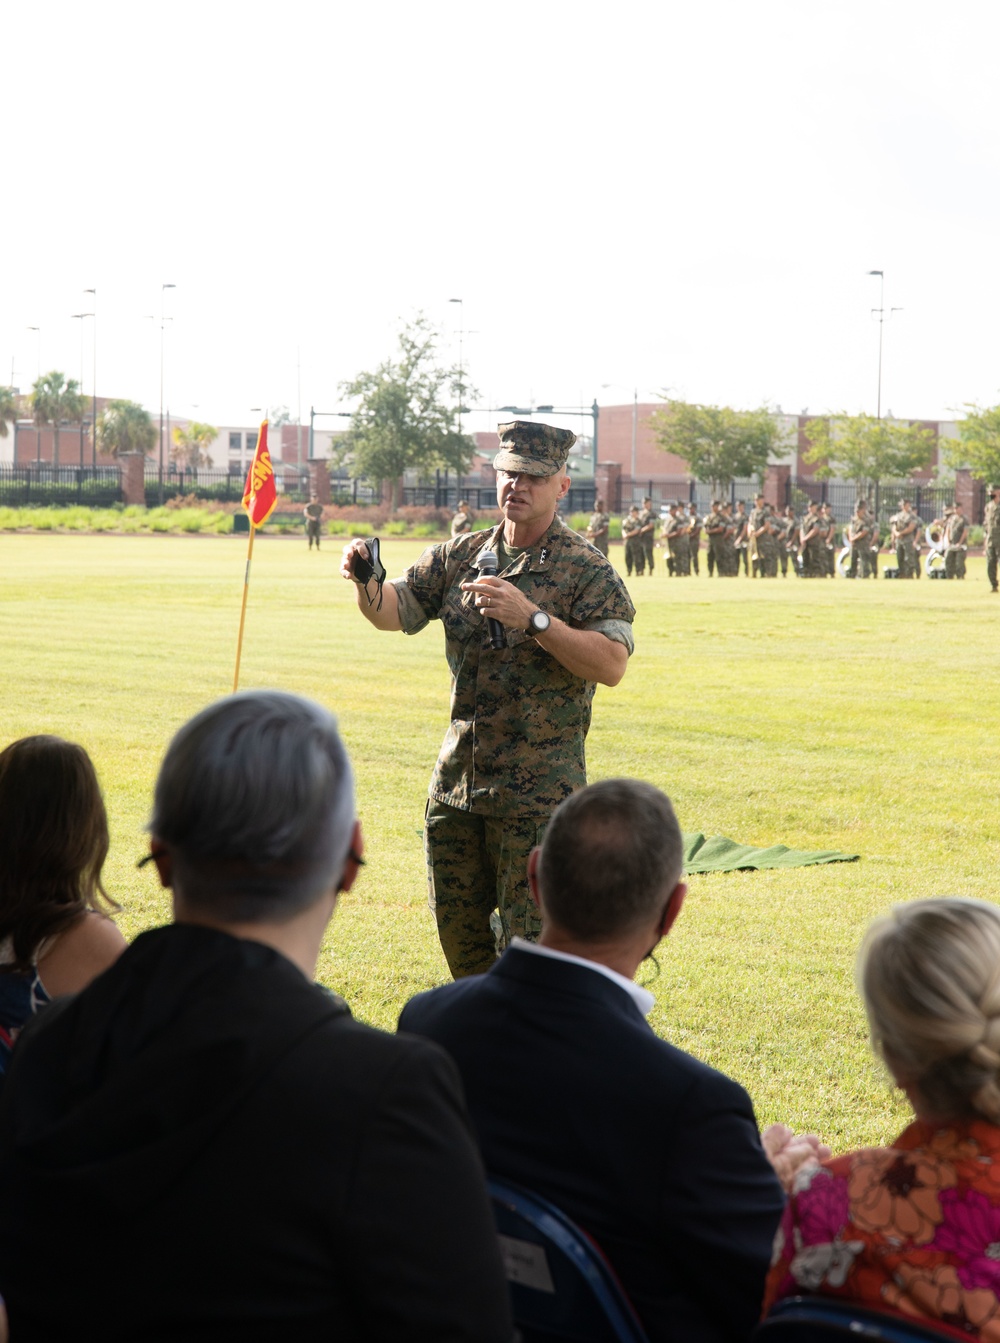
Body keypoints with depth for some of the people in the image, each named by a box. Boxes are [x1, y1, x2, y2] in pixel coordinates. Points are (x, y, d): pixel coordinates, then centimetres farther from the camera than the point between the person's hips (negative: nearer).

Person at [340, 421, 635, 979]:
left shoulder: (588, 571, -7)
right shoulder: (462, 556, 9)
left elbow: (612, 664, -17)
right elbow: (395, 610, 6)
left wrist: (532, 618, -26)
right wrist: (367, 582, -17)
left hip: (538, 789, -6)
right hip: (457, 781, 6)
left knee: (526, 941, -6)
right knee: (459, 932, 16)